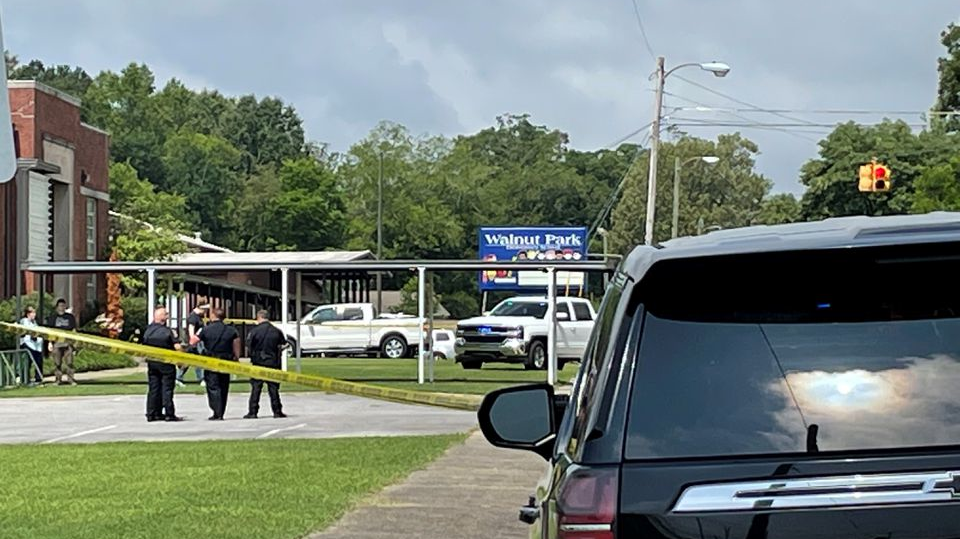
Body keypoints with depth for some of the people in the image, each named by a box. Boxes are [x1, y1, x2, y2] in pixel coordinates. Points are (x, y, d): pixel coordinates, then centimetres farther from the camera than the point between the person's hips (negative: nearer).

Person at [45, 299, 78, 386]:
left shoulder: (70, 317, 12)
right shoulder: (53, 317, 9)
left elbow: (74, 330, 14)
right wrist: (50, 343, 1)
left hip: (68, 343, 0)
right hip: (57, 343, 0)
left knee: (69, 362, -5)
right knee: (57, 363, 0)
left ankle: (71, 379, -3)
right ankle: (58, 379, 6)